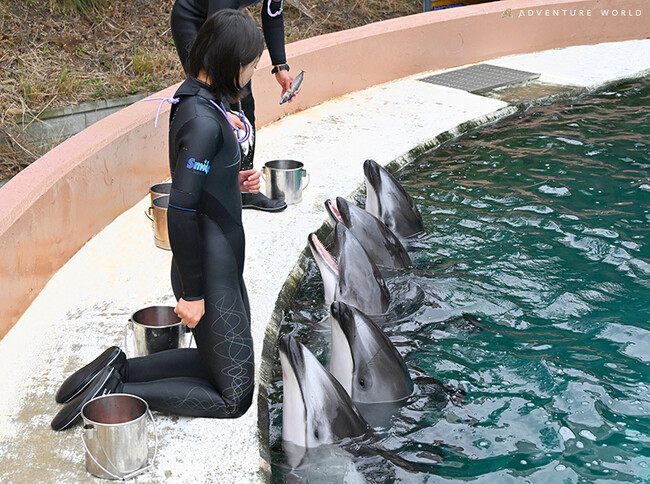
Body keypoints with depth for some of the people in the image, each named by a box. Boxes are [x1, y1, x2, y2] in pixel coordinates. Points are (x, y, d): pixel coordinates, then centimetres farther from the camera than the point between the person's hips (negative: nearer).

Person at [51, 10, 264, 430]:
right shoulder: (203, 120, -25)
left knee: (219, 361, 25)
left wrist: (235, 182, 0)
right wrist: (192, 294, -20)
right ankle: (114, 391, 1)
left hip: (220, 266, 10)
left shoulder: (196, 100, 5)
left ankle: (118, 368, 17)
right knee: (233, 398, 5)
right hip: (212, 278, -10)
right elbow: (181, 212, -26)